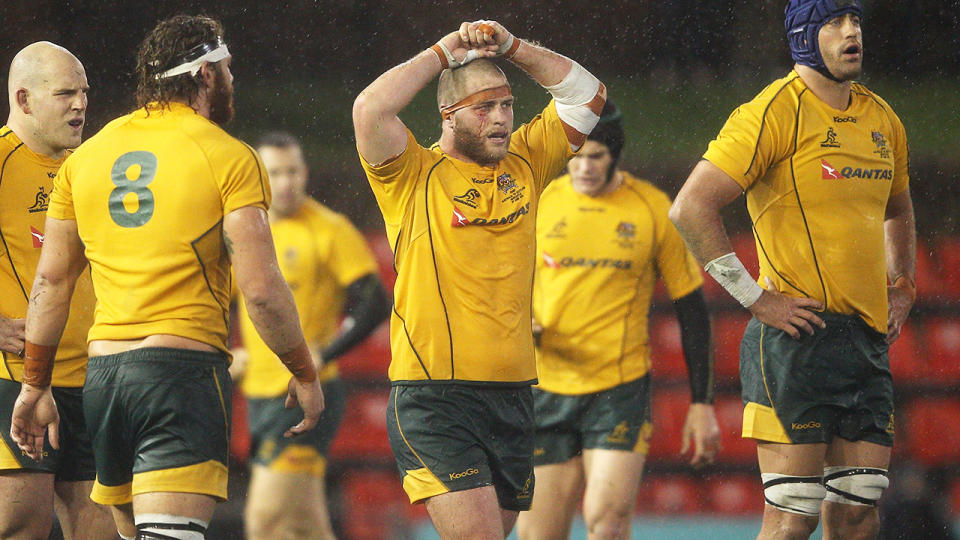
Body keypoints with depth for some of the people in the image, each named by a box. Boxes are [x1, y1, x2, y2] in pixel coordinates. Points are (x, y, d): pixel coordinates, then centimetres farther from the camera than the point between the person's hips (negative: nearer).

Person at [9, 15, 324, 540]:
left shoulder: (87, 156, 13)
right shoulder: (228, 158, -3)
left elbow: (51, 281, 15)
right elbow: (261, 289, -8)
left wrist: (35, 384, 22)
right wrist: (304, 375, 4)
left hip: (102, 370, 6)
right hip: (185, 366, -6)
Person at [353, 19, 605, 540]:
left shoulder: (524, 162, 13)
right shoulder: (414, 174, -1)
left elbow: (588, 94, 15)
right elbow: (369, 110, -18)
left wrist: (510, 46, 4)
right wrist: (443, 52, -7)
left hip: (512, 395, 5)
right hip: (432, 398, -5)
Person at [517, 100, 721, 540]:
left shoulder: (654, 210, -1)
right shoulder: (538, 204, 3)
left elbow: (691, 308, 5)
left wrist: (702, 403, 2)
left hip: (621, 388, -2)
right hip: (546, 389, 2)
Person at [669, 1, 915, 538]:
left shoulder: (883, 121, 14)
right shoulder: (775, 113, -9)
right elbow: (691, 207, -14)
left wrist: (902, 290, 18)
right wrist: (756, 298, -14)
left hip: (869, 339, 7)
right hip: (796, 338, -7)